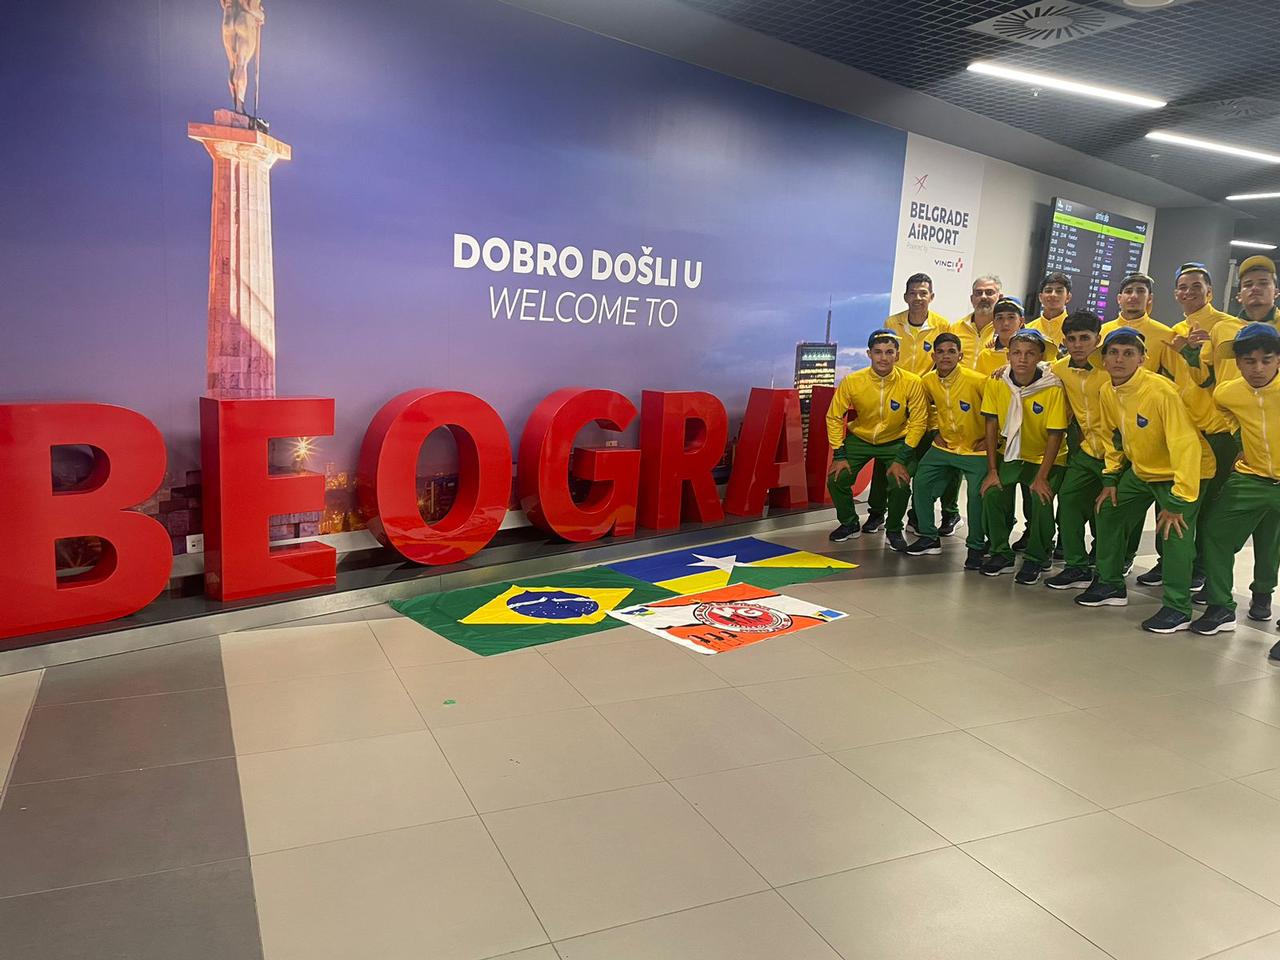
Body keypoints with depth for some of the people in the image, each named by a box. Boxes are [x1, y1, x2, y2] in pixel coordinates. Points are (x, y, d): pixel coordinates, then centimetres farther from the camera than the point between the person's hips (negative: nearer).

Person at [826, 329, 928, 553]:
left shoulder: (911, 383, -23)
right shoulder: (852, 381, -20)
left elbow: (918, 422, -14)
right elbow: (834, 417, -9)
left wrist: (901, 459, -17)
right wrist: (839, 455, -11)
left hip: (896, 441, -1)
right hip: (859, 439, 2)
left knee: (900, 485, -21)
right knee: (836, 480, -10)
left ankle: (894, 531, 9)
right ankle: (849, 524, 18)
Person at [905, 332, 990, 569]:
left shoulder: (977, 381, -19)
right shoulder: (929, 381, -2)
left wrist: (990, 438, -9)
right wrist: (936, 432, 11)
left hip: (976, 450, -5)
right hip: (944, 447, 6)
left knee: (977, 494, -18)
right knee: (921, 483, 1)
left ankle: (976, 547, 0)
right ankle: (929, 538, 17)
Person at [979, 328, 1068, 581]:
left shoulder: (1053, 388, -21)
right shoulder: (996, 382, -12)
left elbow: (1055, 435, -17)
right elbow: (992, 425, -7)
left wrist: (1042, 477, -19)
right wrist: (992, 471, -8)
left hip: (1045, 457, -3)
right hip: (1010, 454, 3)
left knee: (1041, 500, -22)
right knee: (992, 493, -15)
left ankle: (1036, 559, 1)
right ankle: (1001, 554, 6)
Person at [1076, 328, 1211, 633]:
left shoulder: (1162, 391, -29)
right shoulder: (1107, 392, -6)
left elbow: (1186, 445, -31)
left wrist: (1178, 501, -31)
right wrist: (1110, 479, 9)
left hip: (1182, 472, -8)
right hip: (1140, 470, 8)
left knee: (1175, 533, -18)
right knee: (1108, 514, 10)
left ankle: (1178, 608, -4)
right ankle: (1111, 584, 26)